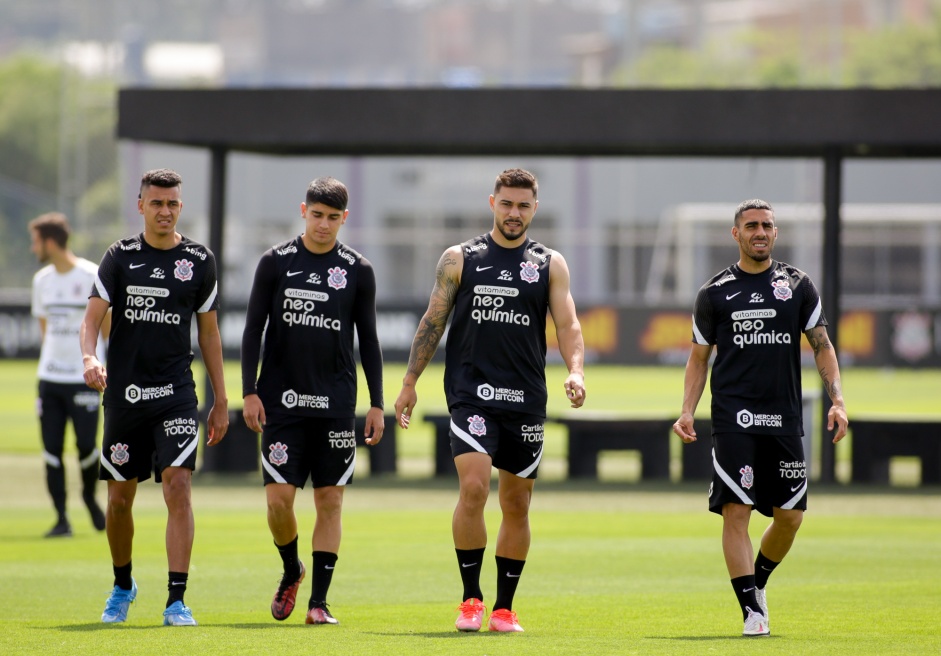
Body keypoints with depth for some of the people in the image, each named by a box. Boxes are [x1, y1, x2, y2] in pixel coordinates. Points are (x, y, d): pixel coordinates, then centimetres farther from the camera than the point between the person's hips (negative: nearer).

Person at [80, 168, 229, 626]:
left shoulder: (199, 260, 5)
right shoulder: (120, 256, 2)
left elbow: (209, 332, 11)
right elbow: (92, 317, -4)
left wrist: (220, 401, 10)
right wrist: (89, 358, -25)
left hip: (176, 394, -1)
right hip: (123, 394, 1)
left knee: (178, 487, -15)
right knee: (119, 498, 8)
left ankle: (177, 601, -15)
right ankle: (122, 586, 31)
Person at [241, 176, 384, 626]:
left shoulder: (358, 271, 5)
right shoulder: (276, 262, 2)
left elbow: (369, 340, 8)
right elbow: (253, 329, 4)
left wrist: (377, 404, 4)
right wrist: (249, 392, -3)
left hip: (336, 402, 1)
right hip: (282, 399, -1)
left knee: (330, 499, -1)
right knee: (279, 497, -6)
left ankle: (318, 601, 3)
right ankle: (291, 571, 22)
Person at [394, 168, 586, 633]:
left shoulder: (550, 264, 8)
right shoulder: (460, 259, 6)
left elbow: (567, 324, 1)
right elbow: (433, 321, 9)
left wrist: (575, 371, -17)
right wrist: (410, 382, 5)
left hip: (526, 401, 2)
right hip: (471, 396, -2)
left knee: (517, 504, 7)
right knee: (473, 488, -19)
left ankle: (504, 608, 18)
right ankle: (470, 599, -7)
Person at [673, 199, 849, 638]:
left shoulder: (798, 285, 9)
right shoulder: (714, 292, 6)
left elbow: (822, 346, 10)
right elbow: (699, 358, 11)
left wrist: (837, 400, -3)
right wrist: (687, 412, 0)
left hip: (784, 419, 2)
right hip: (733, 416, -2)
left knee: (790, 516, 3)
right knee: (736, 511, -12)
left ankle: (756, 583, 29)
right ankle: (752, 611, -9)